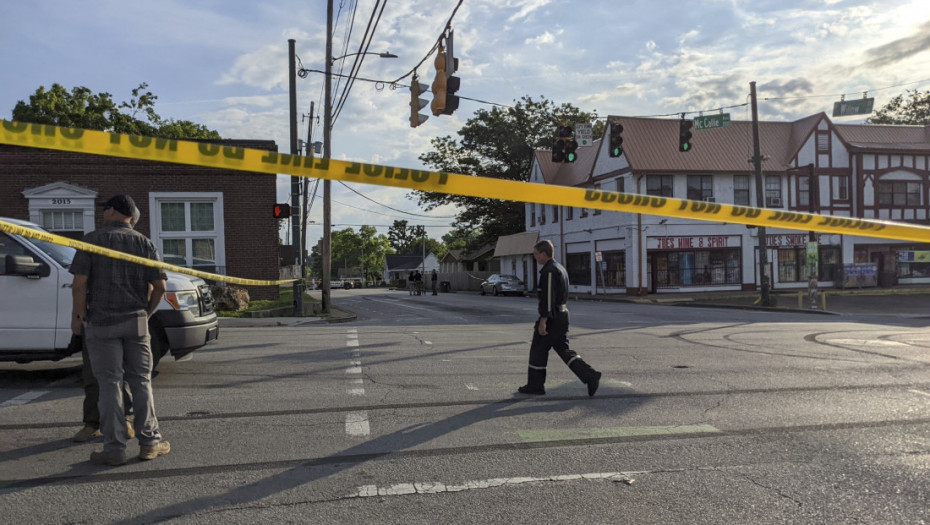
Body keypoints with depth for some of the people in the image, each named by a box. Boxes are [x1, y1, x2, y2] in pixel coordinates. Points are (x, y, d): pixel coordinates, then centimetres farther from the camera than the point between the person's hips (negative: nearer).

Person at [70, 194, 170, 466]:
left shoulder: (92, 239, -3)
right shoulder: (144, 243, 5)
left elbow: (79, 283, -10)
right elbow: (159, 286, 0)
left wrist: (78, 315, 1)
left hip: (101, 322, -2)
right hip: (136, 322, 2)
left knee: (109, 384, 2)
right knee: (141, 382, 10)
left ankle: (114, 448, 5)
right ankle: (149, 442, 13)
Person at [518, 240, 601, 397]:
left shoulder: (549, 271, -16)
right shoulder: (560, 268, 16)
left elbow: (548, 297, -23)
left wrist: (543, 321, -24)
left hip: (551, 317, -10)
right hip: (562, 314, 10)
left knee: (538, 351, 3)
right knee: (564, 350, 10)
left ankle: (535, 385, 13)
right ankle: (591, 376, 1)